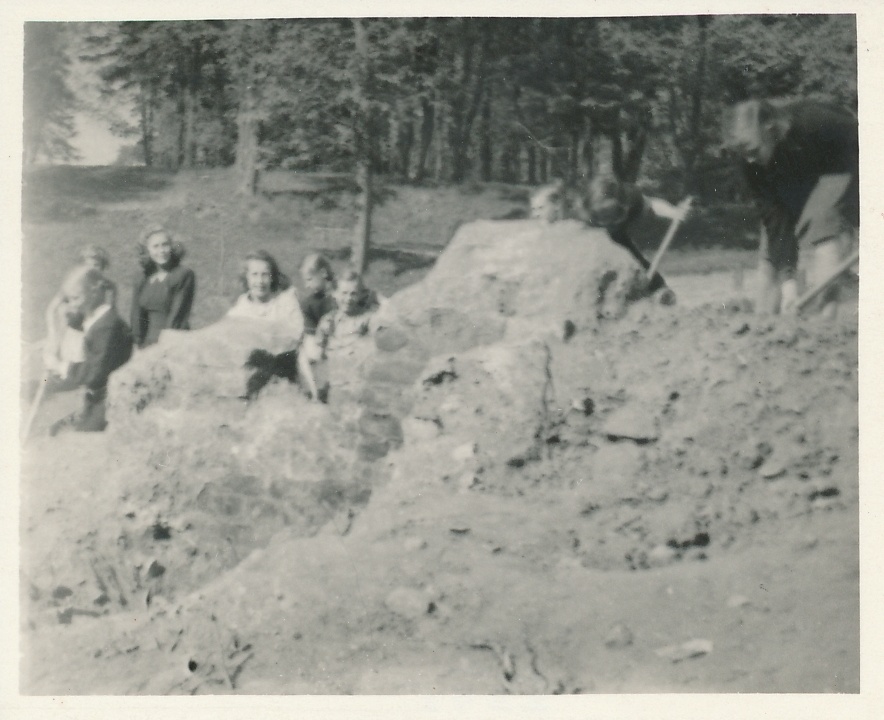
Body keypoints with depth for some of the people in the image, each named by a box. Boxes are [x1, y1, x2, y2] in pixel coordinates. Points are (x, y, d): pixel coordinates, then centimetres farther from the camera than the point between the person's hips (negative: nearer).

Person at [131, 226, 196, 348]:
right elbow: (137, 316, 9)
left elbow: (178, 316, -8)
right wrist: (140, 344, -3)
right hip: (149, 345, 5)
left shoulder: (184, 275, -4)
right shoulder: (143, 280, 11)